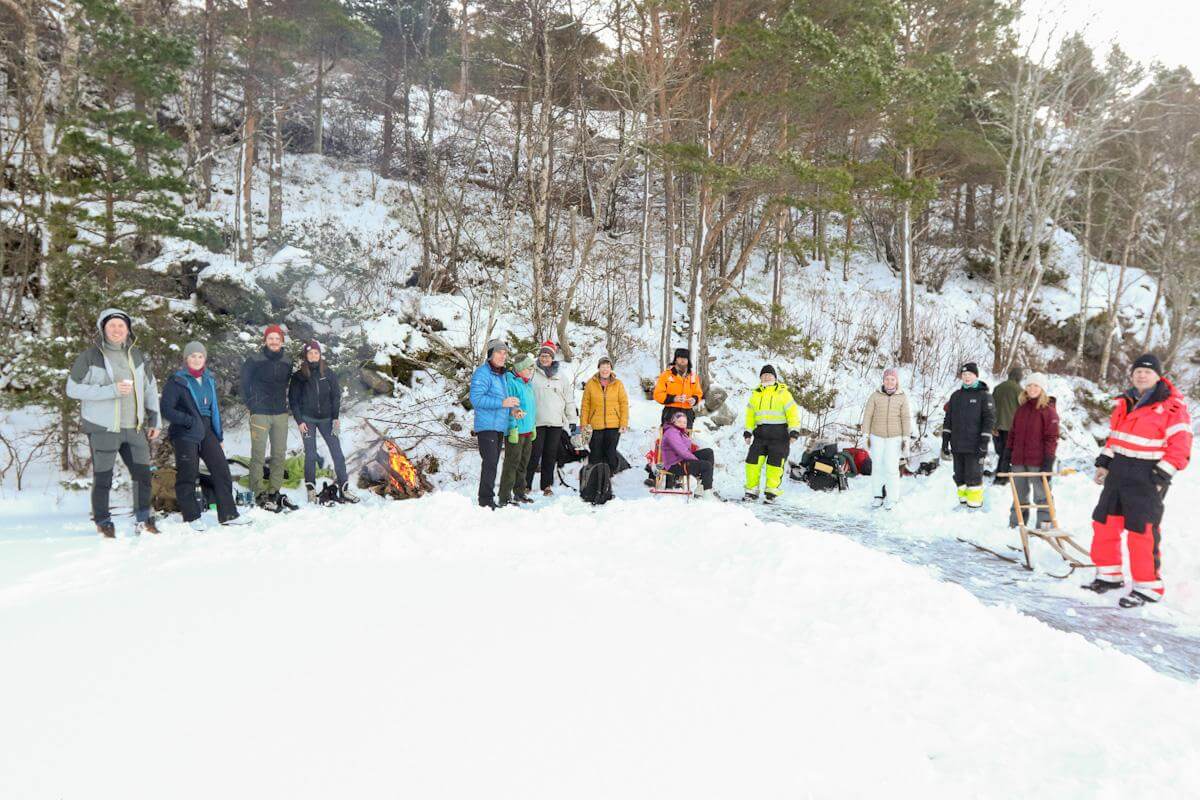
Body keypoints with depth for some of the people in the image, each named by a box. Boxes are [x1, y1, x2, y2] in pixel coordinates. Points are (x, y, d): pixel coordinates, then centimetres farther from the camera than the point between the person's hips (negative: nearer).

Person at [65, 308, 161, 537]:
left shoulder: (136, 356, 10)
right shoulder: (90, 356, -4)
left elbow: (150, 388, 18)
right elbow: (73, 389, -9)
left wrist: (154, 421, 14)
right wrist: (111, 390, -19)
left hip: (134, 428, 4)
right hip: (103, 429, -4)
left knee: (143, 474, 4)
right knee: (103, 478, 3)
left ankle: (143, 520, 18)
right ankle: (103, 522, 18)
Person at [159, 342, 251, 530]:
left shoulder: (208, 380, 12)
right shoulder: (177, 380, -7)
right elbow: (166, 409, -12)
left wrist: (219, 435, 16)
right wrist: (188, 420, -19)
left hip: (206, 430, 6)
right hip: (184, 434, -6)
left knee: (221, 469, 3)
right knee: (188, 475, 0)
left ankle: (228, 514, 11)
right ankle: (192, 517, 12)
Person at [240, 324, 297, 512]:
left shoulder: (286, 363, 10)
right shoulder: (254, 361, -4)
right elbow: (244, 383, 1)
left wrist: (284, 403, 11)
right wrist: (251, 404, -3)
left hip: (280, 414, 5)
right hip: (260, 414, -5)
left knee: (279, 454, 8)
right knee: (258, 455, -5)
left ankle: (276, 492, 16)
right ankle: (259, 494, -2)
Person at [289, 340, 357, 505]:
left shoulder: (328, 373, 3)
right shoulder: (298, 376, -1)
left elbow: (336, 395, 5)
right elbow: (293, 400, 1)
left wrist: (336, 418, -2)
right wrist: (299, 421, -6)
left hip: (326, 418, 1)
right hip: (307, 419, -1)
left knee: (337, 453, -4)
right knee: (310, 455, -2)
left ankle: (344, 489, -1)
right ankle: (311, 490, 5)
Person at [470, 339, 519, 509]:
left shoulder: (501, 375, 18)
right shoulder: (482, 373, -11)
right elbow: (476, 399, -21)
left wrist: (511, 409, 10)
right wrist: (502, 403, -23)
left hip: (500, 427, 9)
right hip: (486, 426, -9)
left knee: (493, 463, 12)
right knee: (490, 462, -14)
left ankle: (488, 500, 19)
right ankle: (486, 501, -12)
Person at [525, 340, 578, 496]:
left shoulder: (561, 376, 10)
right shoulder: (532, 374, 1)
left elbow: (569, 399, 13)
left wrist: (573, 420, 10)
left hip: (556, 422, 3)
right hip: (537, 421, -3)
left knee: (551, 455, 7)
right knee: (534, 454, -5)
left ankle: (547, 485, 16)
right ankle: (526, 484, 3)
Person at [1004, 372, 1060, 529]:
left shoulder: (1048, 409, -6)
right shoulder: (1022, 407, 12)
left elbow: (1052, 437, -11)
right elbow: (1013, 432, 16)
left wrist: (1049, 460, -16)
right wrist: (1008, 452, 12)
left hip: (1038, 460, -6)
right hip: (1019, 459, 6)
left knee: (1041, 493, 2)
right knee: (1019, 493, 14)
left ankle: (1044, 523, 8)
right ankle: (1016, 522, 23)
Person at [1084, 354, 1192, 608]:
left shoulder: (1172, 406, -12)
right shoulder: (1127, 401, 10)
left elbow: (1180, 447, -13)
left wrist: (1160, 478, -17)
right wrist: (1104, 462, 12)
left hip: (1147, 478, -7)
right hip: (1118, 472, 7)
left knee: (1141, 532, -6)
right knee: (1104, 524, 11)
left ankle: (1148, 587, 7)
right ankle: (1109, 575, 26)